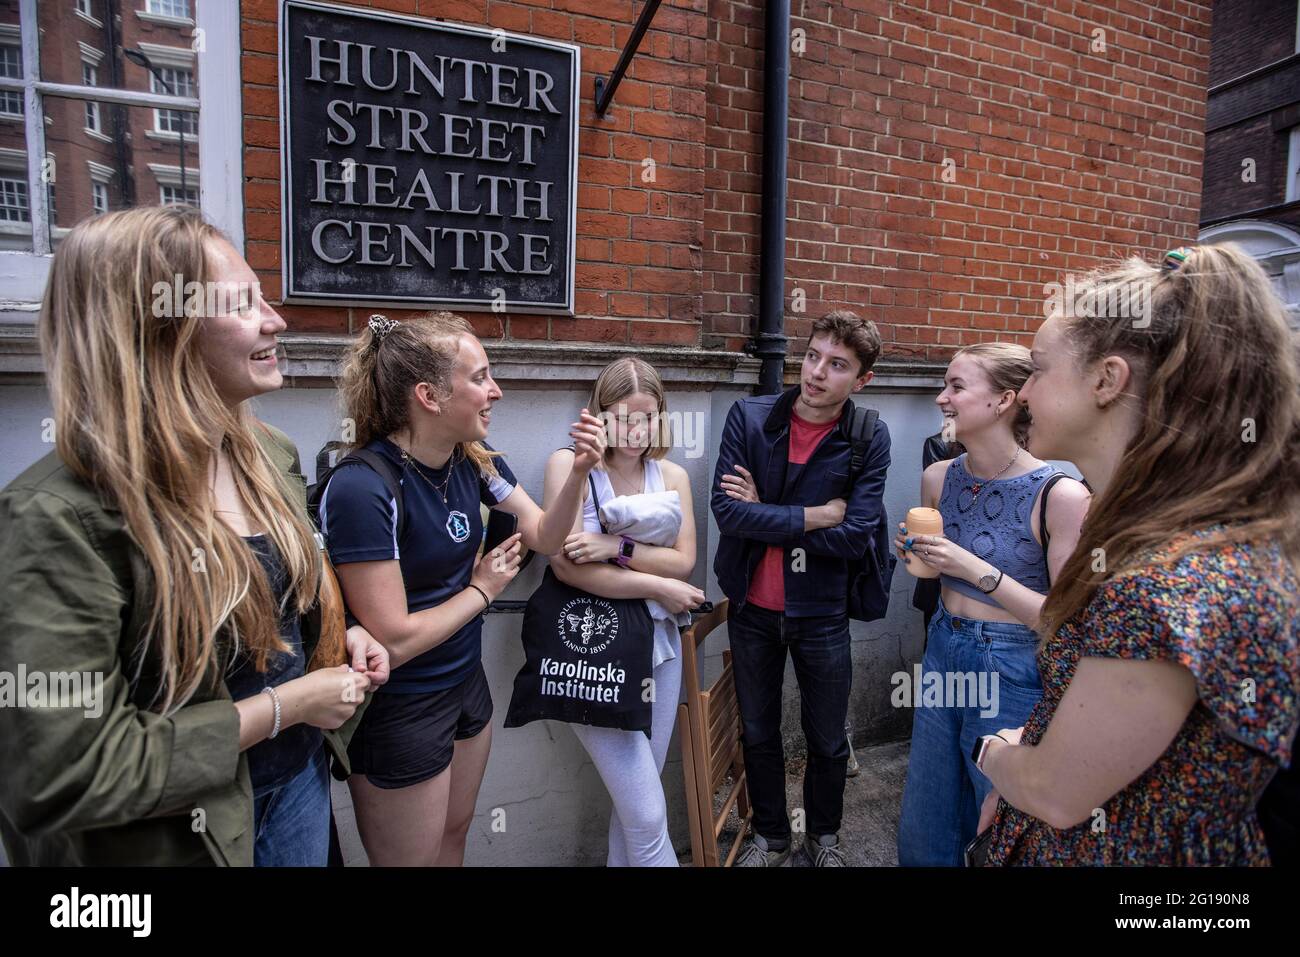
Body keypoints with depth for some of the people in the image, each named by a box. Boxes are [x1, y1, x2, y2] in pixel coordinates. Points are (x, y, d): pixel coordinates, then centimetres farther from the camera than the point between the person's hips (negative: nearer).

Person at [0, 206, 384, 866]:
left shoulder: (270, 453, -4)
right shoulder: (61, 519, -27)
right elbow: (58, 778, -27)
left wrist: (340, 634, -7)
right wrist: (284, 705, -21)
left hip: (300, 775, 6)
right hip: (180, 831, -6)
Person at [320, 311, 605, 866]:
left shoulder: (474, 459, -6)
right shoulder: (362, 487, -28)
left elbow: (545, 538, 1)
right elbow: (392, 641, -27)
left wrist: (579, 472, -17)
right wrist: (482, 590, -12)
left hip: (467, 682, 7)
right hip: (399, 711, -6)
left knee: (454, 837, 25)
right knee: (415, 857, 15)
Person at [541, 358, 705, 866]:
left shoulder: (671, 475, 6)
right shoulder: (569, 464, -8)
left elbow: (683, 561, -3)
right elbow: (567, 565, -15)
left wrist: (617, 547, -19)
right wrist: (658, 587, -11)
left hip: (658, 643, 5)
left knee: (634, 800, 15)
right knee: (648, 814, -2)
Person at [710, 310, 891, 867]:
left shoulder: (870, 439, -11)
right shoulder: (749, 417, -10)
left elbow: (856, 536, -19)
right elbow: (726, 509, -20)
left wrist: (764, 516, -18)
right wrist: (814, 516, -19)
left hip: (821, 613, -1)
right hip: (752, 608, 1)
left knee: (827, 741, 18)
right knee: (758, 734, 19)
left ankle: (823, 834, 47)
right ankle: (770, 836, 44)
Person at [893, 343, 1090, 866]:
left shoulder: (1061, 495, -19)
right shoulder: (938, 478, -2)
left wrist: (977, 569, -24)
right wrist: (918, 556, -8)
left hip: (1012, 675, -5)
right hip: (942, 654, 5)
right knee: (922, 829, 19)